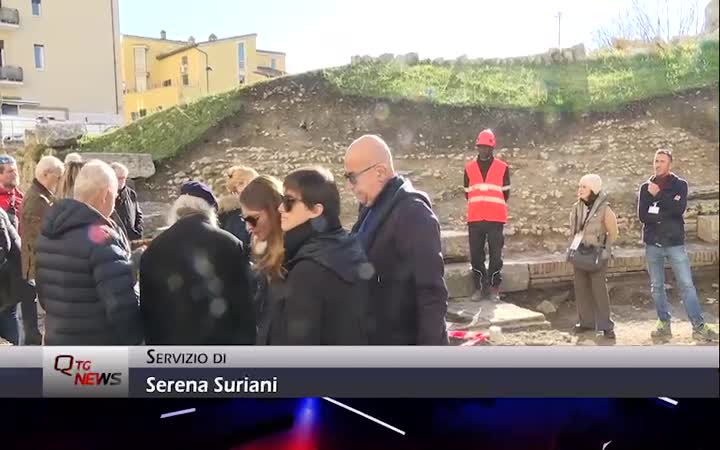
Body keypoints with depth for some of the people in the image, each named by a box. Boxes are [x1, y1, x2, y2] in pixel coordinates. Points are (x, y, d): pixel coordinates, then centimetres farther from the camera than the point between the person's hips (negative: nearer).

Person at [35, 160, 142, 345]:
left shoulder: (48, 233, 8)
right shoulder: (101, 238, -20)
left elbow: (45, 294, 16)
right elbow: (122, 304, -25)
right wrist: (135, 341, -12)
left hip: (57, 343, 8)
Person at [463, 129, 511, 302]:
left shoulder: (502, 168, 2)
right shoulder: (469, 168, 8)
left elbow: (505, 193, 8)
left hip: (495, 218, -2)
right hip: (475, 218, 2)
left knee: (496, 254, 0)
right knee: (476, 254, 3)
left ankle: (494, 288, 9)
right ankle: (479, 287, 13)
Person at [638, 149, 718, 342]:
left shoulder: (679, 185, 1)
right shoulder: (646, 187, 5)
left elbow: (679, 208, -17)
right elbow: (642, 215, -6)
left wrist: (658, 195, -14)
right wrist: (667, 213, -14)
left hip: (675, 243, -2)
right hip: (652, 244, 2)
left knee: (687, 285, -2)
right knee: (657, 286, 8)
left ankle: (699, 327, 3)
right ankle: (664, 324, 19)